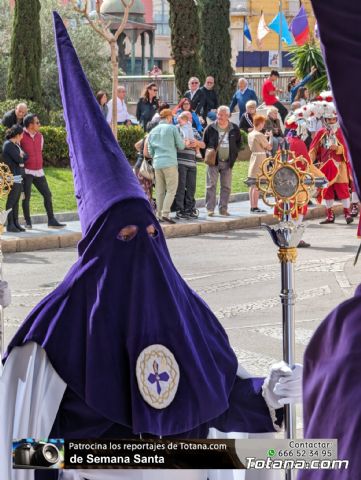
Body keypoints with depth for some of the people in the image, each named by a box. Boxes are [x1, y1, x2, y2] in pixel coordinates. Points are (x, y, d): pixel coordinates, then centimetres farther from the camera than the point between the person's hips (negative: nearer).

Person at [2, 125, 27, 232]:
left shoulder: (16, 145, 16)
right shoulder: (8, 145, -13)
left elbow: (25, 157, 13)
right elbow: (18, 159, -17)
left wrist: (20, 155, -5)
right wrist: (21, 156, 3)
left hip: (19, 175, 9)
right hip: (13, 176, -9)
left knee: (16, 200, 9)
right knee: (11, 200, -6)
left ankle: (16, 223, 11)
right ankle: (10, 225, -3)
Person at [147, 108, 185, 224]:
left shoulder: (153, 131, 16)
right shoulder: (172, 128, 0)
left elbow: (150, 151, 17)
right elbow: (181, 146, 2)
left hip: (157, 163, 5)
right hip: (170, 163, -5)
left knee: (160, 191, 8)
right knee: (171, 189, -4)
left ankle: (159, 214, 7)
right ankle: (165, 213, -15)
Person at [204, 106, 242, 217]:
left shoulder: (234, 129, 3)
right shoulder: (211, 128, -1)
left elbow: (239, 143, 16)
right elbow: (204, 143, 7)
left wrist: (234, 156, 6)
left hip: (227, 162, 2)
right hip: (213, 162, -2)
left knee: (226, 186, 4)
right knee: (211, 185, -5)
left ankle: (223, 208, 11)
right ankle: (210, 209, -3)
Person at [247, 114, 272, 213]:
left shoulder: (250, 134, 10)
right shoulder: (259, 135, -16)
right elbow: (269, 147, -12)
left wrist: (265, 137, 15)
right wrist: (270, 137, 4)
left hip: (253, 157, 9)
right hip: (260, 158, -9)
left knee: (252, 185, 10)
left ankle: (252, 206, 14)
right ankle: (255, 207, -6)